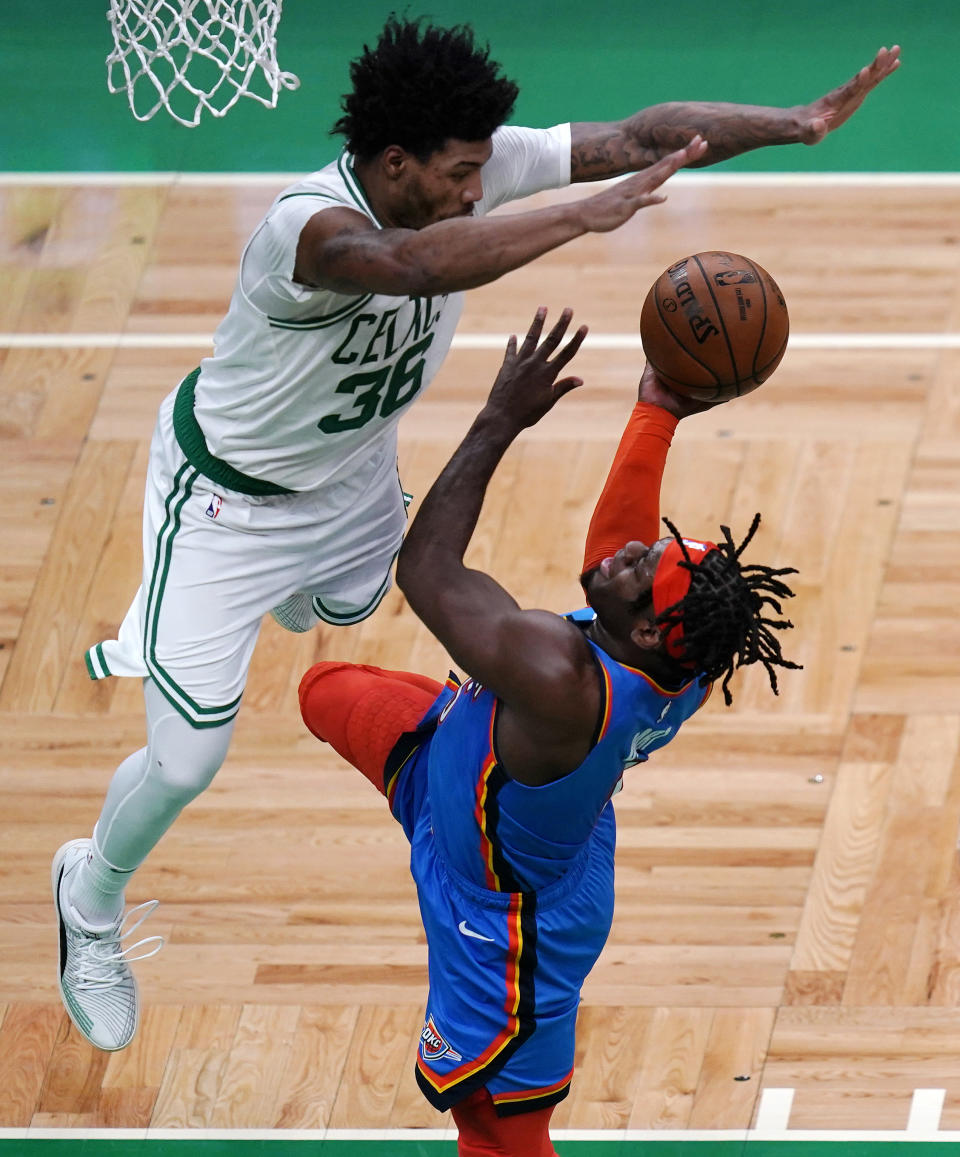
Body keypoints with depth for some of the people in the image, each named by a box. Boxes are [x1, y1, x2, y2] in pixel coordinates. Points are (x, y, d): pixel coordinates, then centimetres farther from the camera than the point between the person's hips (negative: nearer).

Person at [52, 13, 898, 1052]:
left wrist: (798, 123, -33)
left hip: (350, 476, 7)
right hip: (228, 495, -7)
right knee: (187, 761, -3)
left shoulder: (477, 164, -22)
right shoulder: (306, 223, -42)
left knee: (352, 604, 36)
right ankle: (91, 902, 27)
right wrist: (586, 216, -68)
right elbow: (408, 262, -64)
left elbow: (636, 137, -22)